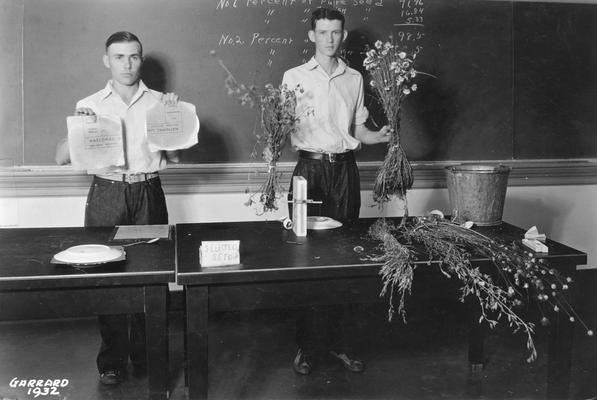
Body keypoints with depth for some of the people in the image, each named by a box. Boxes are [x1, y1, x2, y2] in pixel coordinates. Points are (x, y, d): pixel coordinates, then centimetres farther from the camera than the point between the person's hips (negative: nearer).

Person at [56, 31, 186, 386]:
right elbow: (62, 158, 4)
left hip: (148, 194, 0)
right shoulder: (90, 105, 8)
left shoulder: (159, 102, 8)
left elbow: (174, 156, 7)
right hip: (106, 195, 0)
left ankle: (145, 355, 17)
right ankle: (112, 360, 13)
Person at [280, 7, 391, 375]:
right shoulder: (295, 77, 4)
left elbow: (358, 130, 15)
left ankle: (336, 340, 16)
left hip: (345, 168, 3)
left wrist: (381, 136, -4)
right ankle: (307, 345, 8)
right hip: (310, 167, -2)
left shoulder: (355, 78, 12)